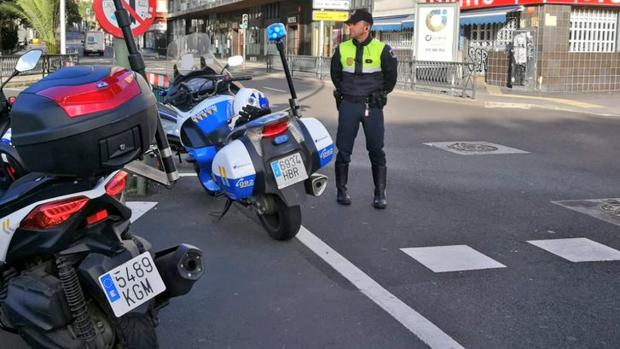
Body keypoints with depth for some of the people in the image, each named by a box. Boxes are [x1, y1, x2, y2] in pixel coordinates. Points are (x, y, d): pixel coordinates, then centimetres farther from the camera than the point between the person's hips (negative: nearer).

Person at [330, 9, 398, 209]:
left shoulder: (382, 50, -5)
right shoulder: (342, 49, 3)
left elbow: (391, 75, 6)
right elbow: (335, 73, 18)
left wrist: (380, 94, 9)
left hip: (373, 107, -2)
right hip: (348, 105, 2)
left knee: (376, 151, 1)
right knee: (343, 150, 4)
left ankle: (380, 193, 9)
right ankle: (342, 190, 15)